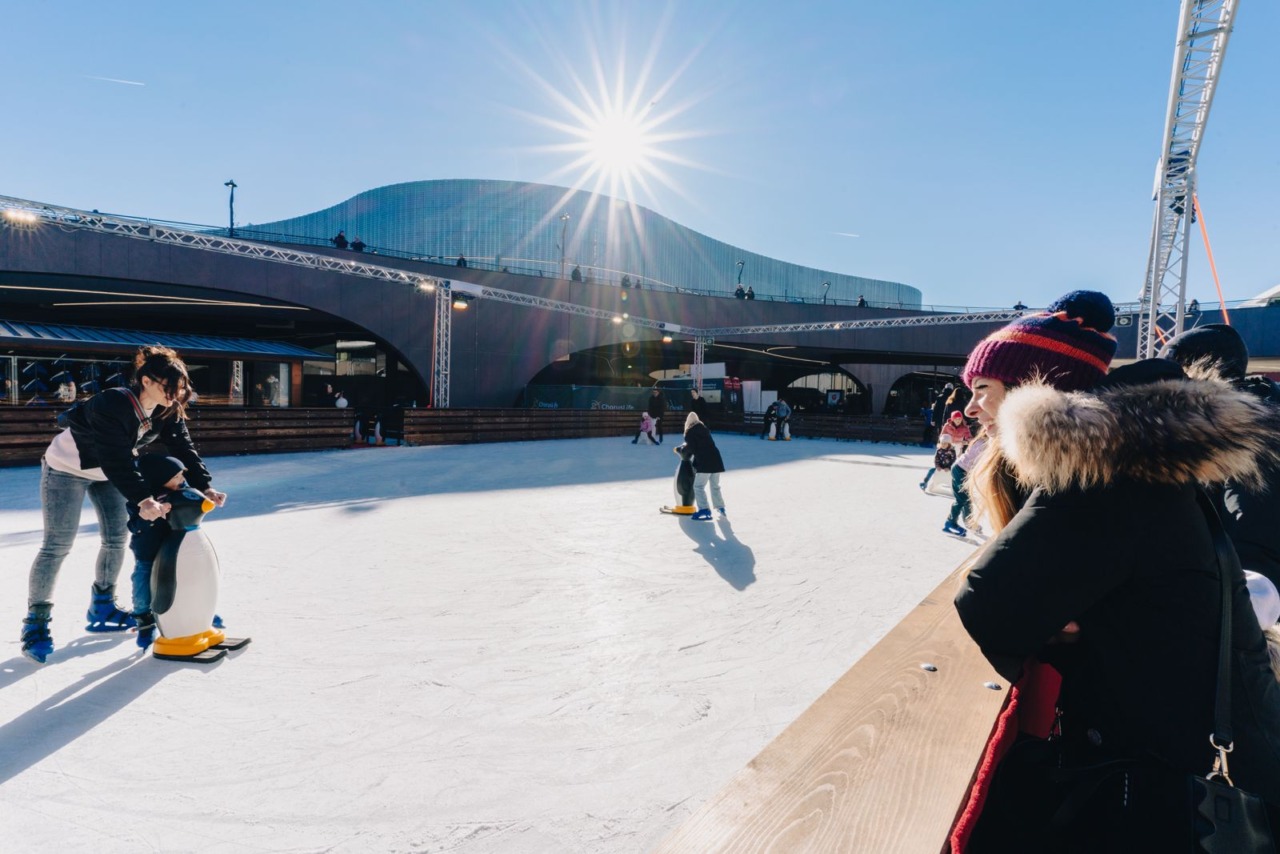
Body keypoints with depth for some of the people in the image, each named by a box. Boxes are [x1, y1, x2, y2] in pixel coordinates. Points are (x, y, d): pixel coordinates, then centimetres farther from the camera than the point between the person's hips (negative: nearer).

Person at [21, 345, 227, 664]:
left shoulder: (168, 411, -16)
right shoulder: (112, 405, -37)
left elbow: (183, 448, -18)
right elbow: (116, 460, -41)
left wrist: (205, 486, -30)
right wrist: (142, 499, -50)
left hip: (108, 471, 7)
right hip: (67, 468, -7)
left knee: (117, 538, 6)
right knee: (57, 545, -6)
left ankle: (102, 608, 22)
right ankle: (36, 622, 7)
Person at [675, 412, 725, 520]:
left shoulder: (690, 432, -4)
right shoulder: (704, 429, 18)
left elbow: (689, 448, -8)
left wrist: (679, 450, 10)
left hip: (704, 463, -7)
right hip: (716, 460, 7)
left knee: (698, 486, -4)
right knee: (715, 486, 20)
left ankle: (704, 510, -14)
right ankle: (720, 508, 28)